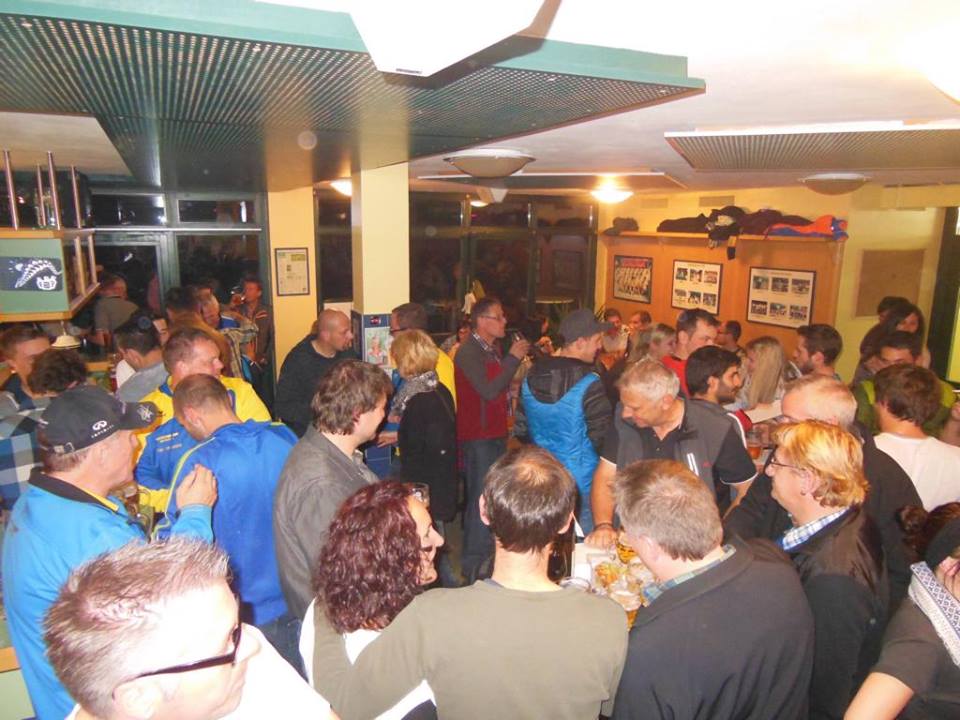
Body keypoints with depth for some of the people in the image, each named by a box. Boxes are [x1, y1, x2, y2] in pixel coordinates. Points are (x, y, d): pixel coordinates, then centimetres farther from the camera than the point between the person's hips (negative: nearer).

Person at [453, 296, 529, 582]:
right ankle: (473, 566, 7)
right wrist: (513, 358, -19)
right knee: (481, 499, -4)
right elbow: (489, 391, -25)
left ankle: (486, 552, 33)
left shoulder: (492, 349, 13)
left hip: (495, 433, 9)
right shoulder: (469, 352, -16)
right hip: (478, 437, -9)